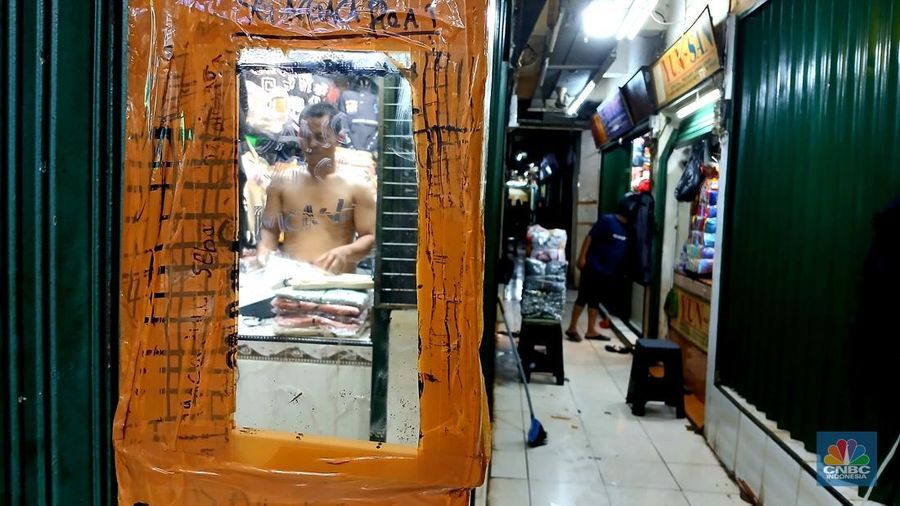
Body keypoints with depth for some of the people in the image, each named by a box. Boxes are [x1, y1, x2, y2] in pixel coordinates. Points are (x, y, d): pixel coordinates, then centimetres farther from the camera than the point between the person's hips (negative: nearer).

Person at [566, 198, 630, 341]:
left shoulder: (627, 229, 6)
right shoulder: (607, 220, -12)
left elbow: (626, 250, 13)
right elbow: (590, 237, -12)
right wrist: (582, 257, -16)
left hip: (609, 271, 7)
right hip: (593, 267, -7)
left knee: (596, 299, 13)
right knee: (583, 297, -2)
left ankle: (591, 330, 20)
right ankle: (572, 328, 7)